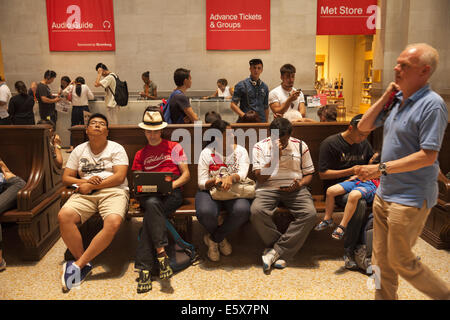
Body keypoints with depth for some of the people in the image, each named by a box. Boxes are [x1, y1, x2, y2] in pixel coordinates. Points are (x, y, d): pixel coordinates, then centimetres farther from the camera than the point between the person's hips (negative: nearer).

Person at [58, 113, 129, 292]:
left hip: (113, 192, -3)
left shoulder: (116, 149, 9)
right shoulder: (79, 150, 19)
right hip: (85, 194, 3)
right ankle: (85, 264, -17)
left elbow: (120, 177, -4)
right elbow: (66, 178, 16)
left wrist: (90, 186, -8)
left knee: (113, 223, -34)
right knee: (64, 216, -28)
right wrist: (84, 182, -7)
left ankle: (78, 264, -23)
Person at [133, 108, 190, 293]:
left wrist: (172, 184, -9)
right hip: (148, 193, 2)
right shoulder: (140, 155, 24)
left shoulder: (174, 147, 16)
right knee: (152, 204, -36)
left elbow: (186, 175, 10)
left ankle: (144, 267, -35)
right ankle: (161, 253, -41)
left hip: (172, 192, -2)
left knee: (151, 213, -33)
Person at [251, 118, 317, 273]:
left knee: (310, 214, -28)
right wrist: (275, 157, -14)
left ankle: (275, 250, -18)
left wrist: (300, 184, -8)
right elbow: (260, 177, -4)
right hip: (268, 189, -1)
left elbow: (309, 173, 14)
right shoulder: (260, 147, 5)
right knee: (256, 211, -33)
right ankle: (281, 252, -12)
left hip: (295, 189, 2)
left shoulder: (300, 146, 11)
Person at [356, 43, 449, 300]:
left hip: (410, 198, -8)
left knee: (401, 262, 4)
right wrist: (385, 97, 1)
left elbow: (428, 156, -22)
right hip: (385, 192, 8)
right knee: (382, 259, 15)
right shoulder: (397, 100, 8)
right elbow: (364, 126, 11)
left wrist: (382, 168, -23)